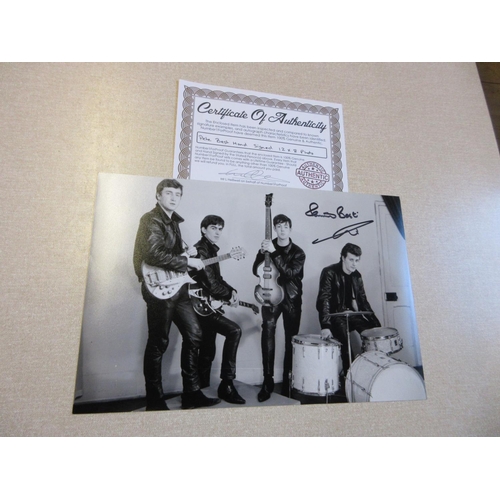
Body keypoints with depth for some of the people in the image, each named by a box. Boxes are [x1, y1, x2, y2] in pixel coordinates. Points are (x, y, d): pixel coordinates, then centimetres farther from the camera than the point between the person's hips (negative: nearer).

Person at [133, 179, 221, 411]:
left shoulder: (173, 220, 17)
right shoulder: (151, 219, -9)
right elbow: (154, 254, -23)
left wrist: (187, 251, 5)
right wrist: (187, 262, -17)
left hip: (176, 286, 9)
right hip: (159, 288, -9)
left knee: (193, 335, 9)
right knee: (158, 344, 1)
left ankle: (191, 394, 21)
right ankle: (155, 402, 17)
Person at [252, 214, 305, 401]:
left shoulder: (298, 252, -1)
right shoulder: (267, 246, 5)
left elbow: (290, 272, -19)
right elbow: (256, 271, 2)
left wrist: (273, 253, -25)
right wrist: (262, 253, -15)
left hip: (292, 299, 0)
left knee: (291, 340, 5)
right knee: (268, 333, -16)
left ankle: (287, 381, 22)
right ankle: (268, 380, -5)